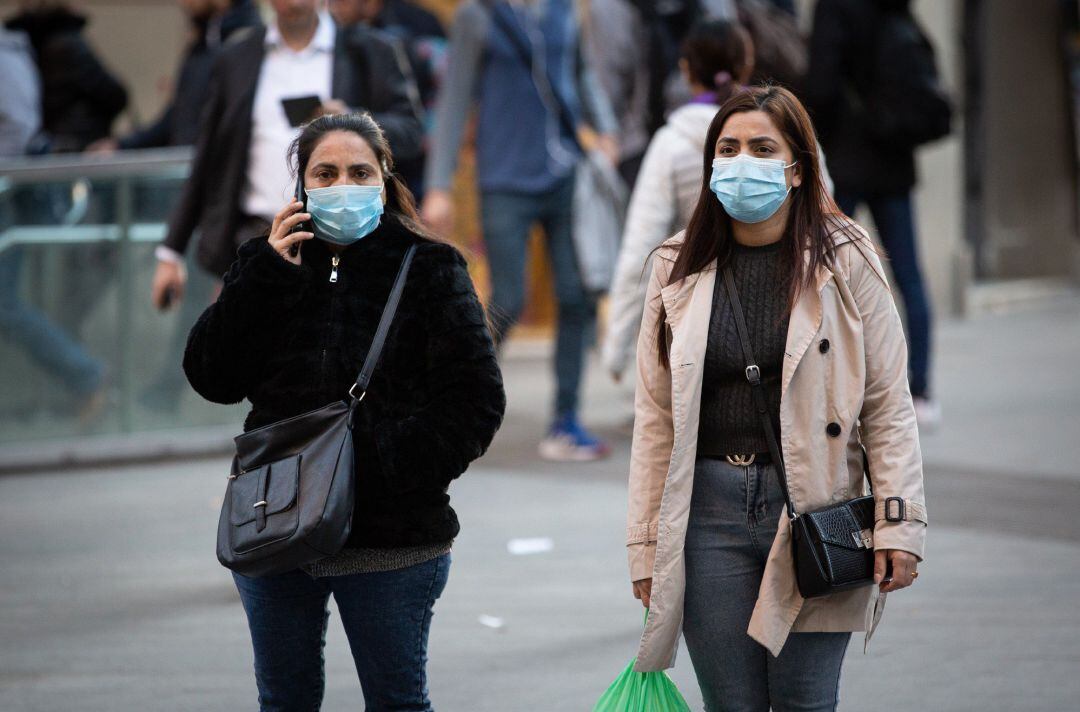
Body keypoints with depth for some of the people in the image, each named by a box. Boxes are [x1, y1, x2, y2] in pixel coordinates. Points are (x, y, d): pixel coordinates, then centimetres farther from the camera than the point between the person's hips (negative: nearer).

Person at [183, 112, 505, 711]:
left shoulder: (429, 270, -3)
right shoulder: (265, 265, 6)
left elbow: (476, 400, -8)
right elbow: (211, 378, -4)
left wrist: (388, 465, -19)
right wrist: (267, 276, -13)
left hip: (390, 542, -3)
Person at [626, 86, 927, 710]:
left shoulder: (846, 261, 1)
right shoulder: (680, 269, 8)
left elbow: (889, 407, 0)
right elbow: (655, 418, 9)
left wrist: (900, 527, -8)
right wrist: (645, 545, 5)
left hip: (815, 511, -2)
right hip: (710, 509, 2)